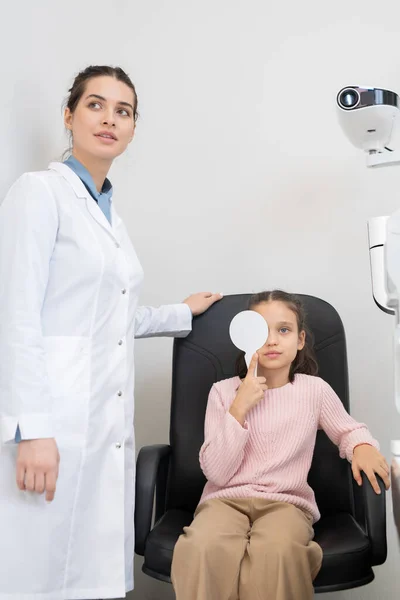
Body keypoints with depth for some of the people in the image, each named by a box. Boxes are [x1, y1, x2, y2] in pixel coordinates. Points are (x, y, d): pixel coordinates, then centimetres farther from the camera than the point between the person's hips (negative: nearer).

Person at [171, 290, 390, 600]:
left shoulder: (315, 390, 3)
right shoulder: (224, 392, 2)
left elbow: (349, 430, 21)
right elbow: (216, 473, -4)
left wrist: (363, 446, -4)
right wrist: (239, 409, -15)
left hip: (287, 502, 0)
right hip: (226, 499, 0)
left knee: (275, 551, -37)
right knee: (202, 548, -35)